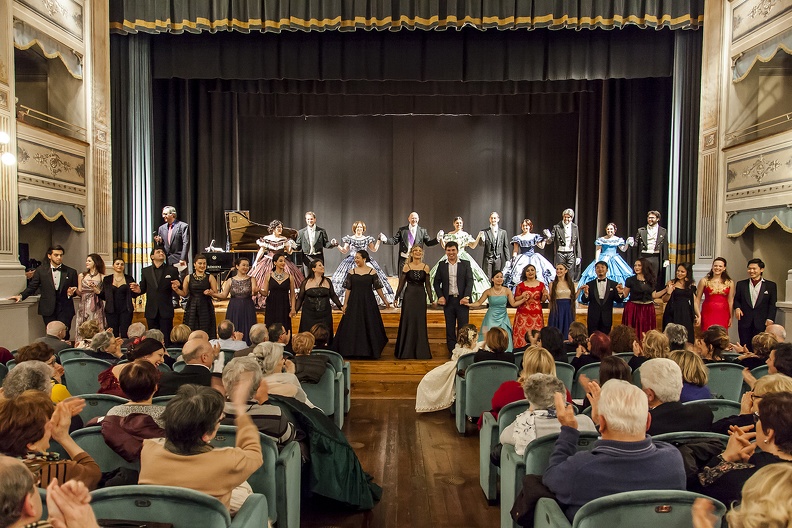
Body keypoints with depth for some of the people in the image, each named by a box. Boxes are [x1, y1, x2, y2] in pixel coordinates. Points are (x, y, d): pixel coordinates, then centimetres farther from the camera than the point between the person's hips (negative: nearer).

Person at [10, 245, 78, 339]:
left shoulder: (71, 272, 7)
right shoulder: (41, 271, 8)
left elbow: (77, 291, 11)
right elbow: (32, 287, 9)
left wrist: (71, 293, -10)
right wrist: (21, 296, -6)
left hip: (65, 310, -1)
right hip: (48, 310, 1)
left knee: (64, 335, -9)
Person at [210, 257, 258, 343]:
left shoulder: (251, 279, 4)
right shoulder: (230, 280, 7)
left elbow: (254, 293, -12)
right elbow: (223, 295, 5)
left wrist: (255, 291, -36)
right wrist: (212, 294, -11)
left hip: (247, 309, -1)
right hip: (234, 309, 1)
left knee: (247, 331, -2)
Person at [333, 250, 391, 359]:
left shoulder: (372, 272, 0)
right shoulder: (351, 272, 3)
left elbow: (378, 288, 4)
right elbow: (348, 289, 3)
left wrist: (385, 300, 4)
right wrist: (345, 304, -1)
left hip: (368, 302, -1)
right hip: (354, 302, 1)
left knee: (369, 326, 2)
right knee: (353, 327, 2)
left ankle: (369, 351, 14)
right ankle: (353, 351, 13)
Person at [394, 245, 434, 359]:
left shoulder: (425, 267, 4)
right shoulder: (407, 266, -1)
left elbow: (428, 285, 7)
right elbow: (401, 284, 1)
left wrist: (431, 299, 6)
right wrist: (397, 297, -2)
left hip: (421, 297, 2)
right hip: (409, 296, -1)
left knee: (420, 323, 5)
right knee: (408, 322, 3)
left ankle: (420, 352, 16)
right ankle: (407, 352, 14)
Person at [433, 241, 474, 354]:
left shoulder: (466, 264, 4)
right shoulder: (441, 265, 8)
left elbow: (470, 281, -2)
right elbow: (436, 282, 9)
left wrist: (466, 297, -15)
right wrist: (440, 296, -5)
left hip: (462, 300, -2)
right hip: (448, 301, 2)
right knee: (450, 329, 6)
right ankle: (452, 353, 13)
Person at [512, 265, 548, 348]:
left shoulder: (541, 285, 7)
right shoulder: (520, 285, 2)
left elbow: (542, 300, 13)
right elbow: (515, 299, 6)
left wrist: (545, 295, -7)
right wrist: (522, 296, -12)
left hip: (537, 314, 1)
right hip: (523, 314, -1)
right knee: (522, 334, -6)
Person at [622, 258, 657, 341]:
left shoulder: (651, 280, 6)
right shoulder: (630, 280, -4)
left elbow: (653, 295, 13)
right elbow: (625, 295, -1)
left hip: (648, 309, 3)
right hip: (633, 309, -3)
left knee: (647, 332, 6)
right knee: (633, 332, -2)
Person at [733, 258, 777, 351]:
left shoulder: (771, 285, 6)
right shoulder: (741, 284, 10)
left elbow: (772, 304, 4)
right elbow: (736, 299, 14)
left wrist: (770, 319, -7)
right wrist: (737, 308, -7)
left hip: (762, 323, -1)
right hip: (745, 322, 1)